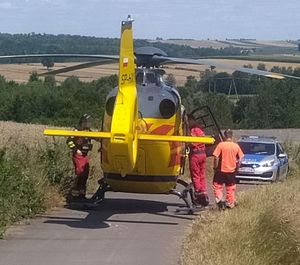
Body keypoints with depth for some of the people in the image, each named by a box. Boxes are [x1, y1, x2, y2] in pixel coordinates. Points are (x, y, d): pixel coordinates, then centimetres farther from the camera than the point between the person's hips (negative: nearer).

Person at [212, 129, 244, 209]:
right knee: (230, 187, 13)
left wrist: (215, 167, -3)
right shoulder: (236, 146, -1)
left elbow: (216, 157, -13)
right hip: (232, 170, 3)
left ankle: (219, 200, -10)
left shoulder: (221, 145, -11)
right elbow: (239, 158, 4)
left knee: (217, 185, 7)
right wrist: (236, 168, 16)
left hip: (221, 170, -3)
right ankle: (230, 203, 18)